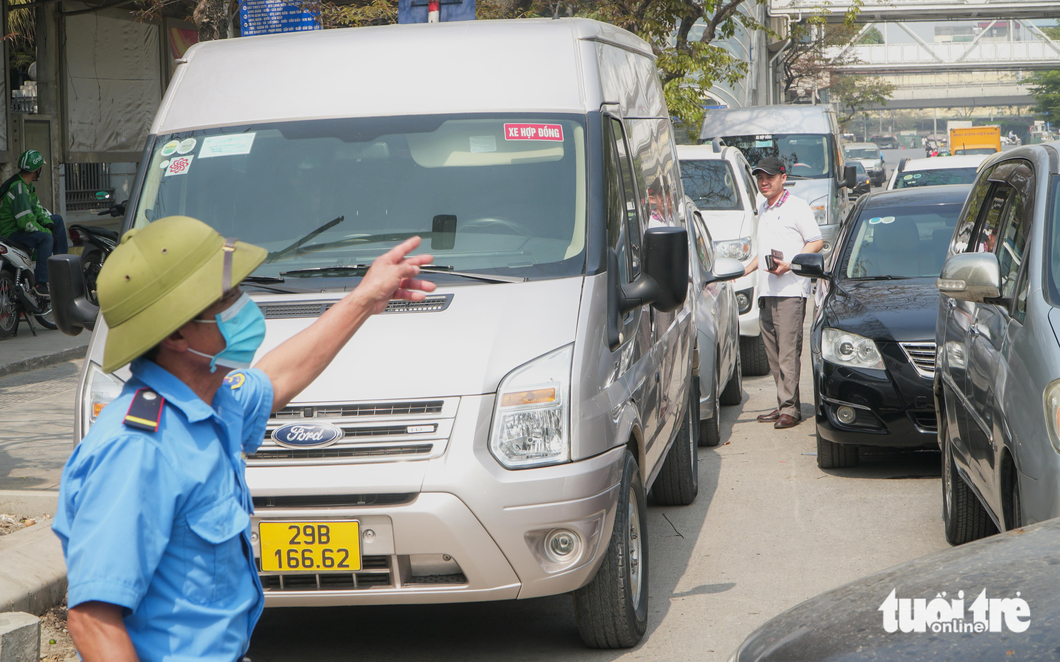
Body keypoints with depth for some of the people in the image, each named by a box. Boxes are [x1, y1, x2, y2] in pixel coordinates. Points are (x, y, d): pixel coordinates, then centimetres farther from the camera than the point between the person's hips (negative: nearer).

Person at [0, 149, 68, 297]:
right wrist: (47, 231, -21)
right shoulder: (18, 189, -26)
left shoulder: (27, 185, 8)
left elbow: (37, 207, 12)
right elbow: (26, 221, -30)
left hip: (20, 225, 11)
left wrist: (48, 223, -5)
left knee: (57, 219, 16)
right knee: (46, 238, -32)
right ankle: (40, 283, -32)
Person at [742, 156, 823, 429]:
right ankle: (783, 406, 9)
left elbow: (816, 242, -7)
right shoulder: (763, 210, 22)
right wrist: (747, 269, 25)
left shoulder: (797, 207, -2)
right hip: (766, 292, 8)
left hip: (790, 290, -8)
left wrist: (789, 265, -17)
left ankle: (790, 408, -10)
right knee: (773, 353, 5)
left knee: (788, 351, -10)